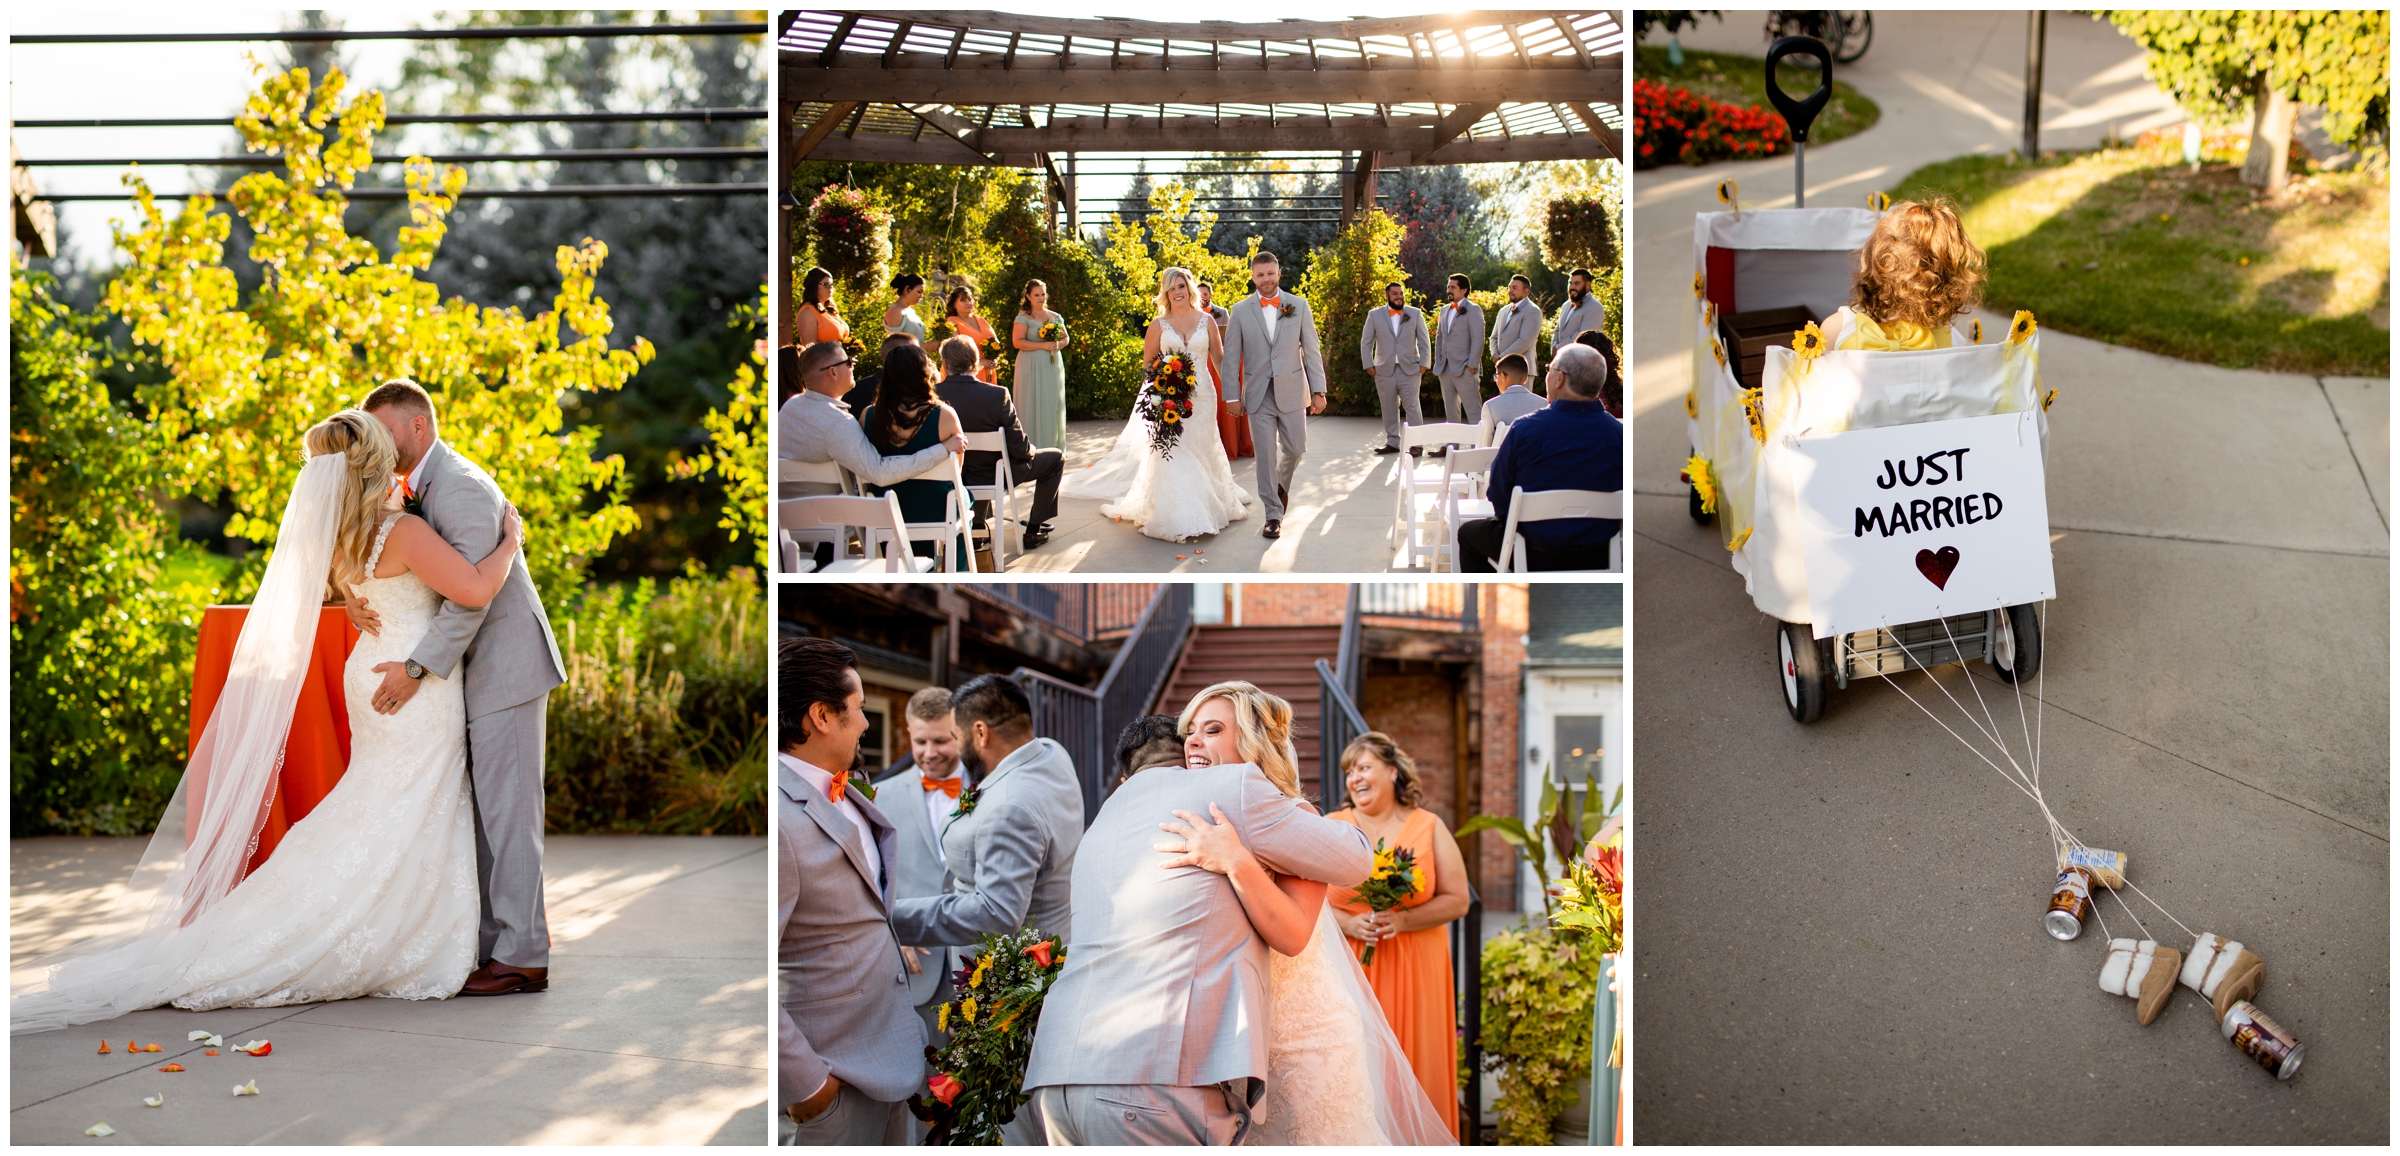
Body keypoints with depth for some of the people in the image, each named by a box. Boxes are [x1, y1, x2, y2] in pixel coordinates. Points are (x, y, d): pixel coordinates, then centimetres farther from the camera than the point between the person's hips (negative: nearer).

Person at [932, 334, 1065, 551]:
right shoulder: (997, 395, -26)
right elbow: (1020, 449, -21)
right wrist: (1030, 449, 3)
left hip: (952, 480, 4)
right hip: (995, 476, -4)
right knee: (1056, 458, 18)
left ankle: (977, 522, 45)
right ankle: (1033, 530, 23)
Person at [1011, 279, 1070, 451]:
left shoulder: (1055, 317, 14)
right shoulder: (1024, 317, -3)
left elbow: (1066, 338, 19)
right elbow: (1017, 341, -13)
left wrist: (1058, 344, -4)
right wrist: (1042, 345, -17)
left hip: (1053, 367, 5)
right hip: (1032, 367, -5)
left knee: (1053, 405, 5)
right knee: (1034, 406, -5)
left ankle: (1052, 447, 11)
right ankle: (1033, 448, -3)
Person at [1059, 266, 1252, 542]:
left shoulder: (1206, 321, 4)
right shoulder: (1159, 324, 2)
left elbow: (1218, 358, 8)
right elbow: (1148, 362, 7)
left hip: (1202, 395, 1)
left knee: (1202, 452, 7)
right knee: (1172, 454, -7)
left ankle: (1208, 507, 22)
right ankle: (1176, 516, -3)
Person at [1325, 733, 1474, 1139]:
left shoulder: (1429, 827, 6)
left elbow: (1456, 900, 2)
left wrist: (1402, 920, -12)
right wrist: (1349, 924, -13)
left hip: (1415, 969, 0)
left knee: (1417, 1069, 0)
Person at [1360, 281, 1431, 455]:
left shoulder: (1415, 314, 7)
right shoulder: (1375, 315, 6)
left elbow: (1424, 341, 7)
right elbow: (1366, 342, 8)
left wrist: (1423, 364, -2)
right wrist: (1369, 365, 0)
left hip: (1410, 370, -1)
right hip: (1385, 371, 1)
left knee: (1412, 407, -4)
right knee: (1389, 409, 6)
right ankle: (1392, 442, 15)